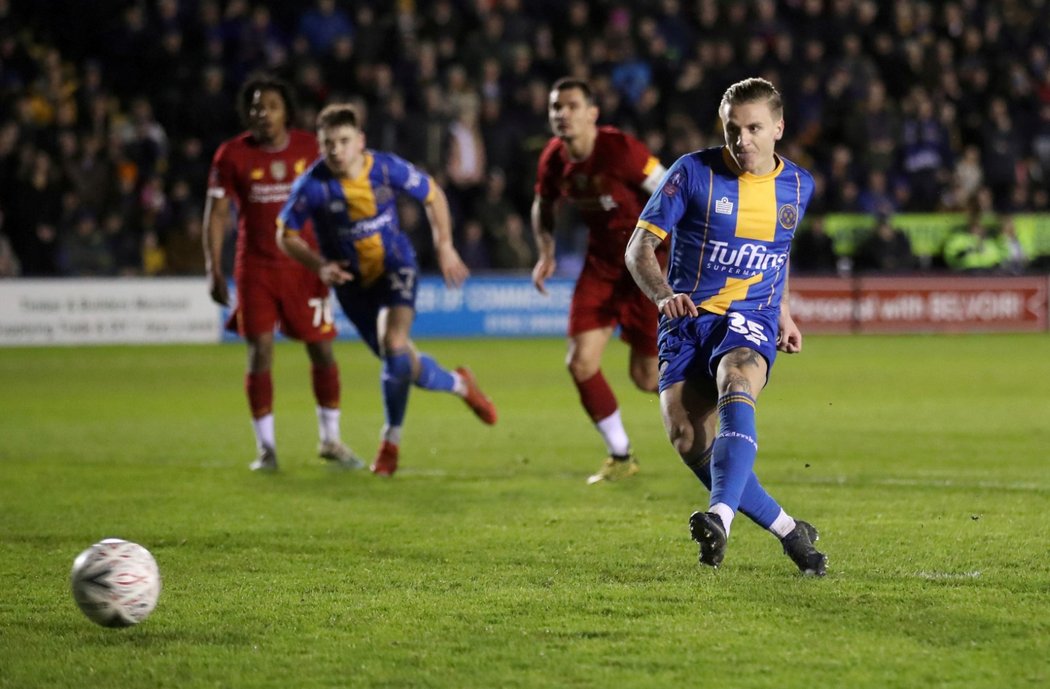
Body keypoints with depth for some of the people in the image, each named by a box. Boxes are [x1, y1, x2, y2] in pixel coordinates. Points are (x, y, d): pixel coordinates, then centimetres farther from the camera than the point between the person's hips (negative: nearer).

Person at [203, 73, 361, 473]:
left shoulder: (310, 149, -1)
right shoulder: (232, 155, -4)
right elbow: (216, 214, 0)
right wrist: (214, 271, -6)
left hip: (304, 266, 1)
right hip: (256, 268, -1)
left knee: (322, 350, 2)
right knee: (260, 352, -7)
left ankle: (330, 440, 19)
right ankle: (265, 448, 3)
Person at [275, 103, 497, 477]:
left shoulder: (387, 168, -17)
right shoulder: (312, 185, -20)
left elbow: (432, 195, 2)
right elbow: (286, 235, -7)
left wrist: (445, 246, -5)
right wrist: (319, 265, -22)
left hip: (396, 267, -1)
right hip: (353, 282, 1)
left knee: (395, 345, -24)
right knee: (401, 362, 7)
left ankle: (391, 442, -2)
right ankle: (459, 385, 39)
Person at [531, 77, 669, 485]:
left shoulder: (619, 149, -23)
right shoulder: (553, 160, -5)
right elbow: (543, 206, 16)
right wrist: (546, 254, 2)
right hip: (601, 262, 6)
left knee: (647, 378, -2)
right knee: (580, 363, -5)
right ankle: (621, 457, 14)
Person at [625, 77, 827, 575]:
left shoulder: (798, 186, 8)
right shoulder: (693, 172, -4)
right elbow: (640, 246, -5)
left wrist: (783, 313, 23)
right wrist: (663, 295, -23)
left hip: (751, 319, 0)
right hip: (688, 319, 0)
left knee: (735, 387, -35)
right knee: (687, 437, -17)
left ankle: (720, 516, -51)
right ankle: (789, 532, -4)